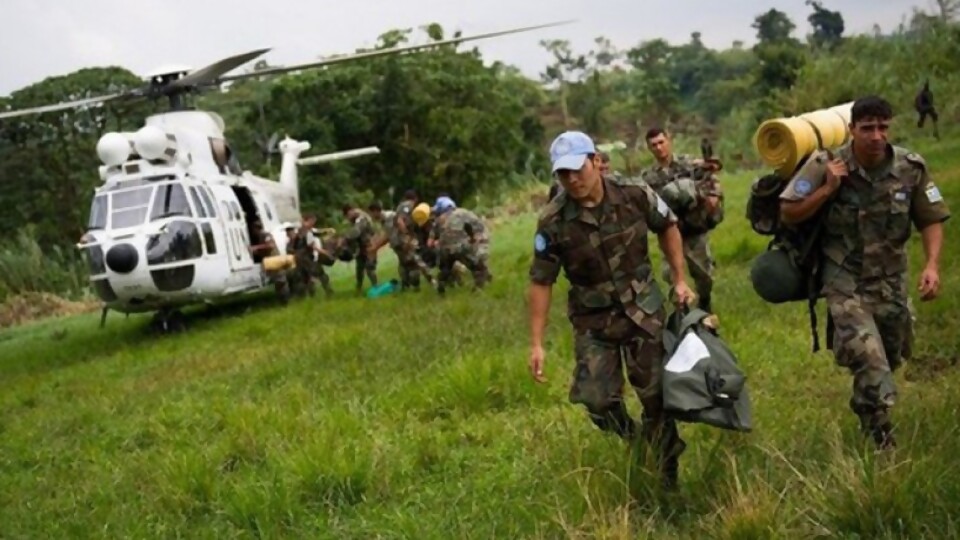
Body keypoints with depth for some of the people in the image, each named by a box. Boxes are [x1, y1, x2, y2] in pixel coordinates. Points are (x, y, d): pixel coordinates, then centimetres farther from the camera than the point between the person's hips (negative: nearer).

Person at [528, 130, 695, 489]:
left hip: (644, 310, 0)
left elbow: (668, 227, 7)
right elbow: (541, 282, -11)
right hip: (593, 322, 0)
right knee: (599, 401, 0)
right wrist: (537, 344, -11)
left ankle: (667, 473, 23)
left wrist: (679, 280, 4)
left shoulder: (635, 196, -14)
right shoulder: (553, 222, -17)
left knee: (657, 394, 5)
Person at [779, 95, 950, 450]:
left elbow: (931, 220, 0)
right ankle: (882, 441, -14)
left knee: (889, 360, 17)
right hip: (846, 281, -4)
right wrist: (827, 189, -23)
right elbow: (788, 214, -10)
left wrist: (932, 266, -15)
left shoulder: (911, 168, -8)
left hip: (891, 281, 4)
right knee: (869, 360, -20)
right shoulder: (828, 166, -15)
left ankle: (866, 422, 43)